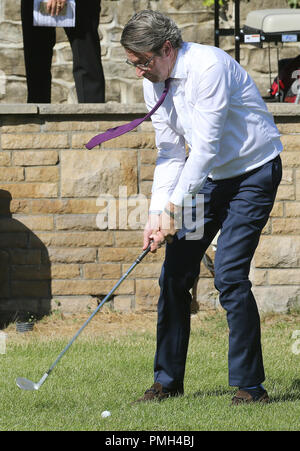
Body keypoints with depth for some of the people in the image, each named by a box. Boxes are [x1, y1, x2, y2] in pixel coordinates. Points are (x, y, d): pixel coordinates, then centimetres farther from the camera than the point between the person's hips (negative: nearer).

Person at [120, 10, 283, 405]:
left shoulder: (209, 66, -25)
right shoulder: (154, 84, 1)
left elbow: (206, 146, -26)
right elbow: (170, 153, 5)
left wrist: (175, 208, -24)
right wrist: (158, 215, -6)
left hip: (254, 171, -8)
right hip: (209, 177, 8)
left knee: (229, 275, -18)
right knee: (174, 275, 2)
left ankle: (250, 386, -10)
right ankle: (168, 381, 14)